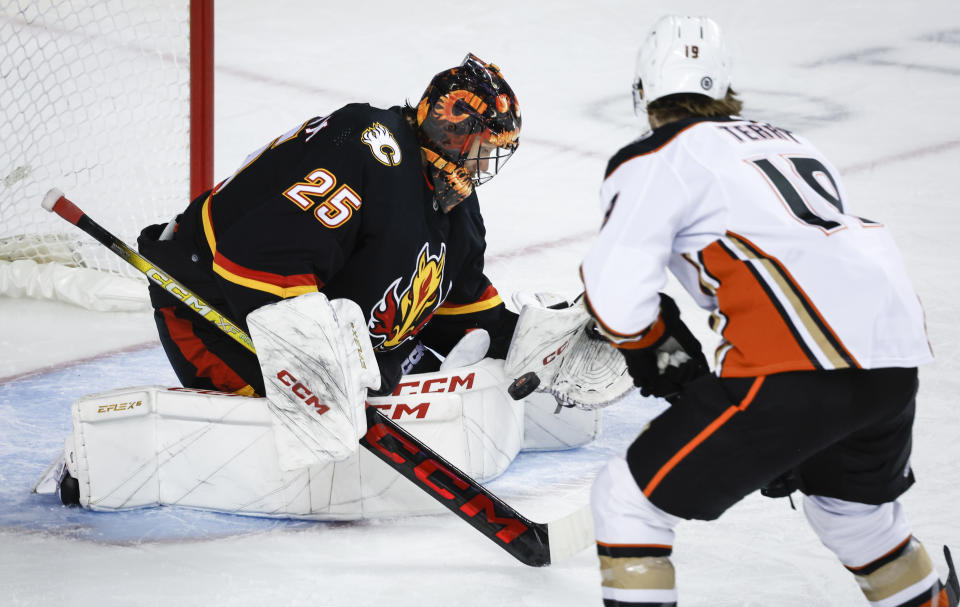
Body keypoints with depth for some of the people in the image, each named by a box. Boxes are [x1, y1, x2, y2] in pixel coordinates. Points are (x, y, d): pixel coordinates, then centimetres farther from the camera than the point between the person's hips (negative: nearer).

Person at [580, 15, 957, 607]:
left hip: (797, 368, -7)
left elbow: (617, 296, -6)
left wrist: (656, 350, 17)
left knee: (628, 501, 4)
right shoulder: (791, 140, 27)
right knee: (852, 503, 36)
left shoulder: (656, 159, 5)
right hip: (895, 358, 7)